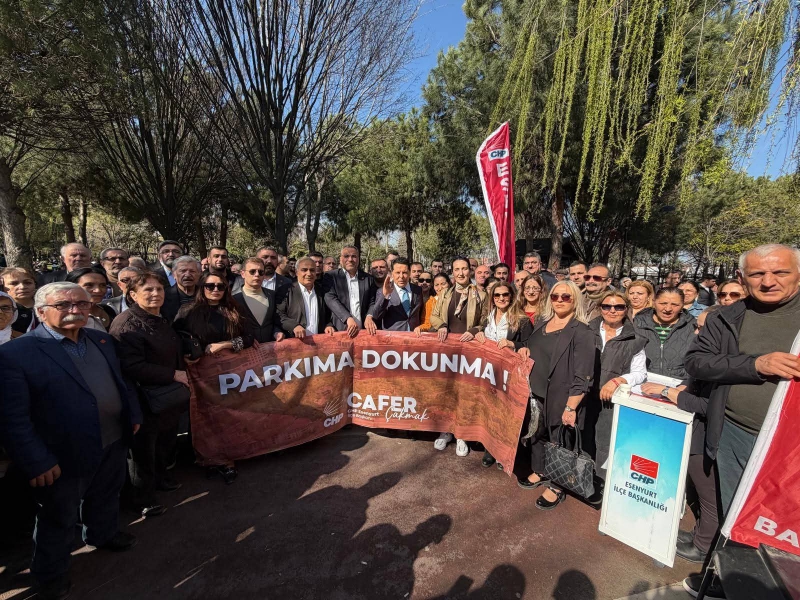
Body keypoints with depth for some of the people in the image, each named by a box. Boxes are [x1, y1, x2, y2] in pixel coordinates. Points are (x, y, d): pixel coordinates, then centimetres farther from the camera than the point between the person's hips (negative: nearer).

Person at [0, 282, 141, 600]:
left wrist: (133, 414, 8)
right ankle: (51, 572, 43)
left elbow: (121, 381, 11)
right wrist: (36, 461, -19)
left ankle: (103, 534, 55)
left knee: (105, 498, 28)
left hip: (113, 442, 6)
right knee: (59, 519, 18)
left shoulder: (101, 339, 1)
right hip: (63, 456, -5)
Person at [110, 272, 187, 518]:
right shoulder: (127, 324, -20)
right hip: (146, 401, -8)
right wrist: (173, 374, -23)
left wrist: (184, 372, 9)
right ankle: (142, 496, 28)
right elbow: (133, 367, -28)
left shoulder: (161, 320, 9)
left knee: (165, 443, 23)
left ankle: (160, 477, 45)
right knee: (144, 450, 9)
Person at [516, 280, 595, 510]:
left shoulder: (582, 332, -13)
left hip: (561, 398, -6)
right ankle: (539, 471, 42)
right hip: (535, 393, 6)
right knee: (537, 434, 20)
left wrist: (571, 407, -20)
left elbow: (582, 376, -17)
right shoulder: (541, 323, 7)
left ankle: (557, 486, 29)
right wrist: (524, 350, -1)